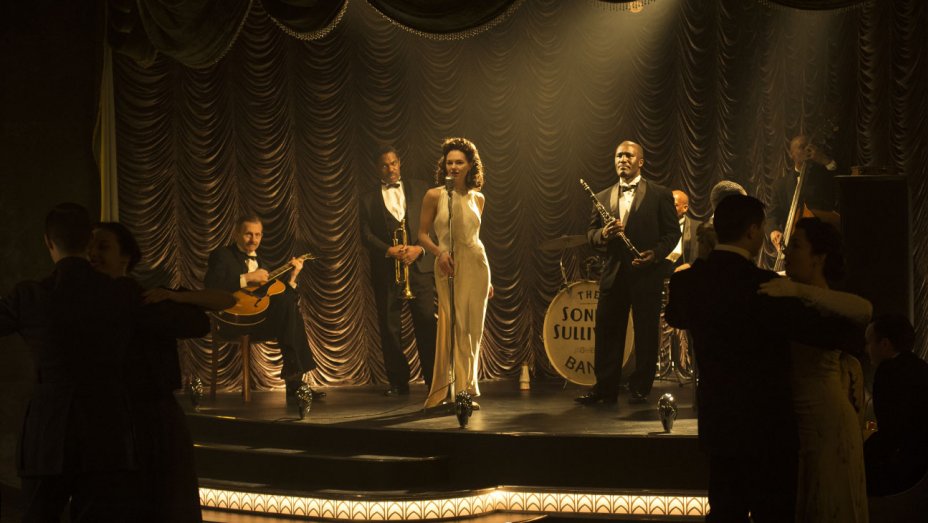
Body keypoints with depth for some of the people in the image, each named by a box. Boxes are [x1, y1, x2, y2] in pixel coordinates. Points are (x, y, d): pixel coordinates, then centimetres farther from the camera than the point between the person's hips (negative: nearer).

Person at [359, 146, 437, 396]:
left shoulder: (420, 189, 12)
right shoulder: (368, 199, 11)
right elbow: (366, 235, 2)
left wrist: (419, 249, -10)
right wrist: (389, 250, -14)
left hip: (419, 266, -1)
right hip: (386, 271, 1)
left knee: (427, 324, -7)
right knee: (389, 327, 1)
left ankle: (434, 379, -3)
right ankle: (398, 382, 8)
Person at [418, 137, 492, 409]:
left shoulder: (478, 198, 10)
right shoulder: (434, 196, -1)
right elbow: (422, 234, 1)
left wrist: (488, 278, 19)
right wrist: (439, 252, -18)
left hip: (476, 264, 4)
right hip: (449, 266, -4)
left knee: (472, 329, 4)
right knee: (453, 325, -10)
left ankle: (467, 389, 12)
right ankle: (452, 390, -7)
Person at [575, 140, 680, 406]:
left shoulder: (659, 195, 3)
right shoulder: (603, 197, 14)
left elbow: (672, 232, 0)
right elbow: (591, 233, 12)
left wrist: (655, 253, -16)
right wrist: (604, 233, -10)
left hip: (646, 274, -3)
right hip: (613, 274, 3)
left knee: (646, 332, 1)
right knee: (606, 331, 2)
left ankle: (640, 388, 11)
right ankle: (605, 388, 8)